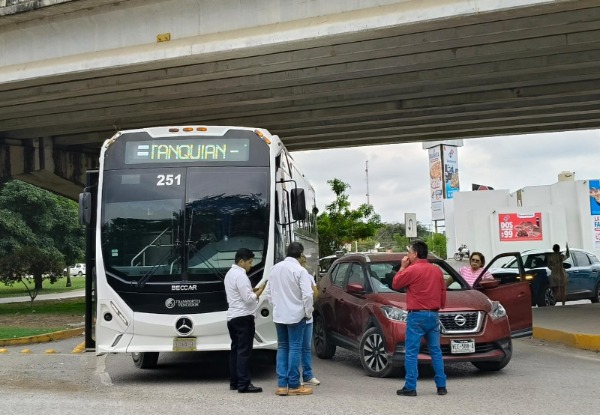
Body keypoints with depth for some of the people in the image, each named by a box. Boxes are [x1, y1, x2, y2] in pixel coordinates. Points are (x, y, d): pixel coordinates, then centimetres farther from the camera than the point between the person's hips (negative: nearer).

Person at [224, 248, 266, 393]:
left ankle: (234, 382, 17)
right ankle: (244, 385, -9)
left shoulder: (230, 273, 17)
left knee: (235, 349, 13)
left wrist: (253, 290, 9)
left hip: (232, 317, 10)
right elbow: (248, 299, -18)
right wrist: (260, 290, -7)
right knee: (244, 351, -8)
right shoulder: (240, 275, -15)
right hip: (243, 317, -10)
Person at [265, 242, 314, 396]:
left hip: (278, 315, 6)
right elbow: (307, 295, -17)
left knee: (282, 347, 12)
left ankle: (281, 385, 10)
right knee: (295, 348, 0)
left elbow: (269, 292, 13)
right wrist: (308, 313, -4)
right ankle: (293, 385, 3)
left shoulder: (275, 268, 7)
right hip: (295, 315, -6)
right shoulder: (300, 270, -13)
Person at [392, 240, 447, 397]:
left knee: (411, 353, -2)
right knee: (435, 351, 12)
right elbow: (443, 291, 15)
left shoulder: (411, 270, -11)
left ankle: (410, 387, -2)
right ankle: (441, 386, 13)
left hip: (417, 315, -6)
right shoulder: (437, 270, 9)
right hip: (433, 315, 6)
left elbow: (395, 284, 0)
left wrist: (402, 267, 8)